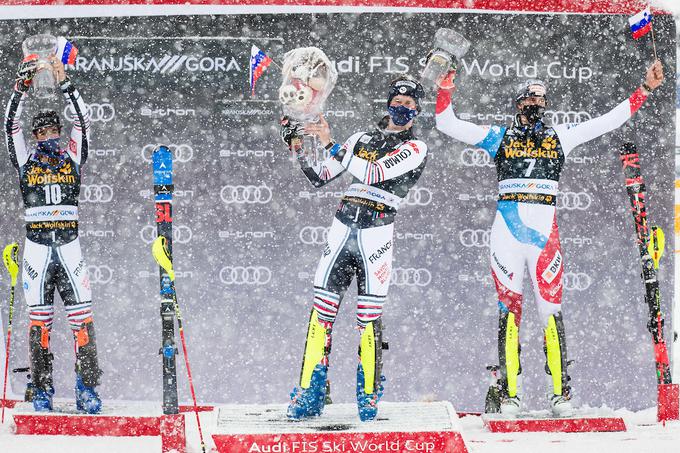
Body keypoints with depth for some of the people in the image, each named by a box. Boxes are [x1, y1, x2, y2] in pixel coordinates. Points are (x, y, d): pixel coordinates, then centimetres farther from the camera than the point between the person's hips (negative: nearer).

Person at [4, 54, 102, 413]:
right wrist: (22, 85, -10)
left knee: (82, 317, -4)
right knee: (39, 321, 0)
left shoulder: (72, 157, 10)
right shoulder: (25, 159, 8)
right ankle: (42, 390, 5)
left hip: (69, 247, 1)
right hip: (36, 248, -1)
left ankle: (87, 389, -1)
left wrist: (65, 83, -5)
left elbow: (83, 121, 2)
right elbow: (11, 124, -1)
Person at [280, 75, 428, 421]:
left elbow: (372, 173, -15)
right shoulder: (362, 139, 18)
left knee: (369, 318, -6)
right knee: (322, 309, -1)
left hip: (376, 233, -4)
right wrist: (296, 146, 5)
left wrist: (330, 144, -17)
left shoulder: (415, 148, 1)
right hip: (343, 227, 4)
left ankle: (369, 396, 7)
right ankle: (310, 396, 2)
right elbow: (318, 177, 18)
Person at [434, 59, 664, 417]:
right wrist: (446, 88, -4)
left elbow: (610, 120, 17)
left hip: (545, 231, 1)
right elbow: (447, 124, 9)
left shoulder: (560, 137, 16)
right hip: (507, 229, 0)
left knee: (550, 309, -4)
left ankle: (560, 391, -3)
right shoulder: (499, 137, 13)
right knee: (509, 308, -1)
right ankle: (510, 393, 0)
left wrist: (645, 89, 12)